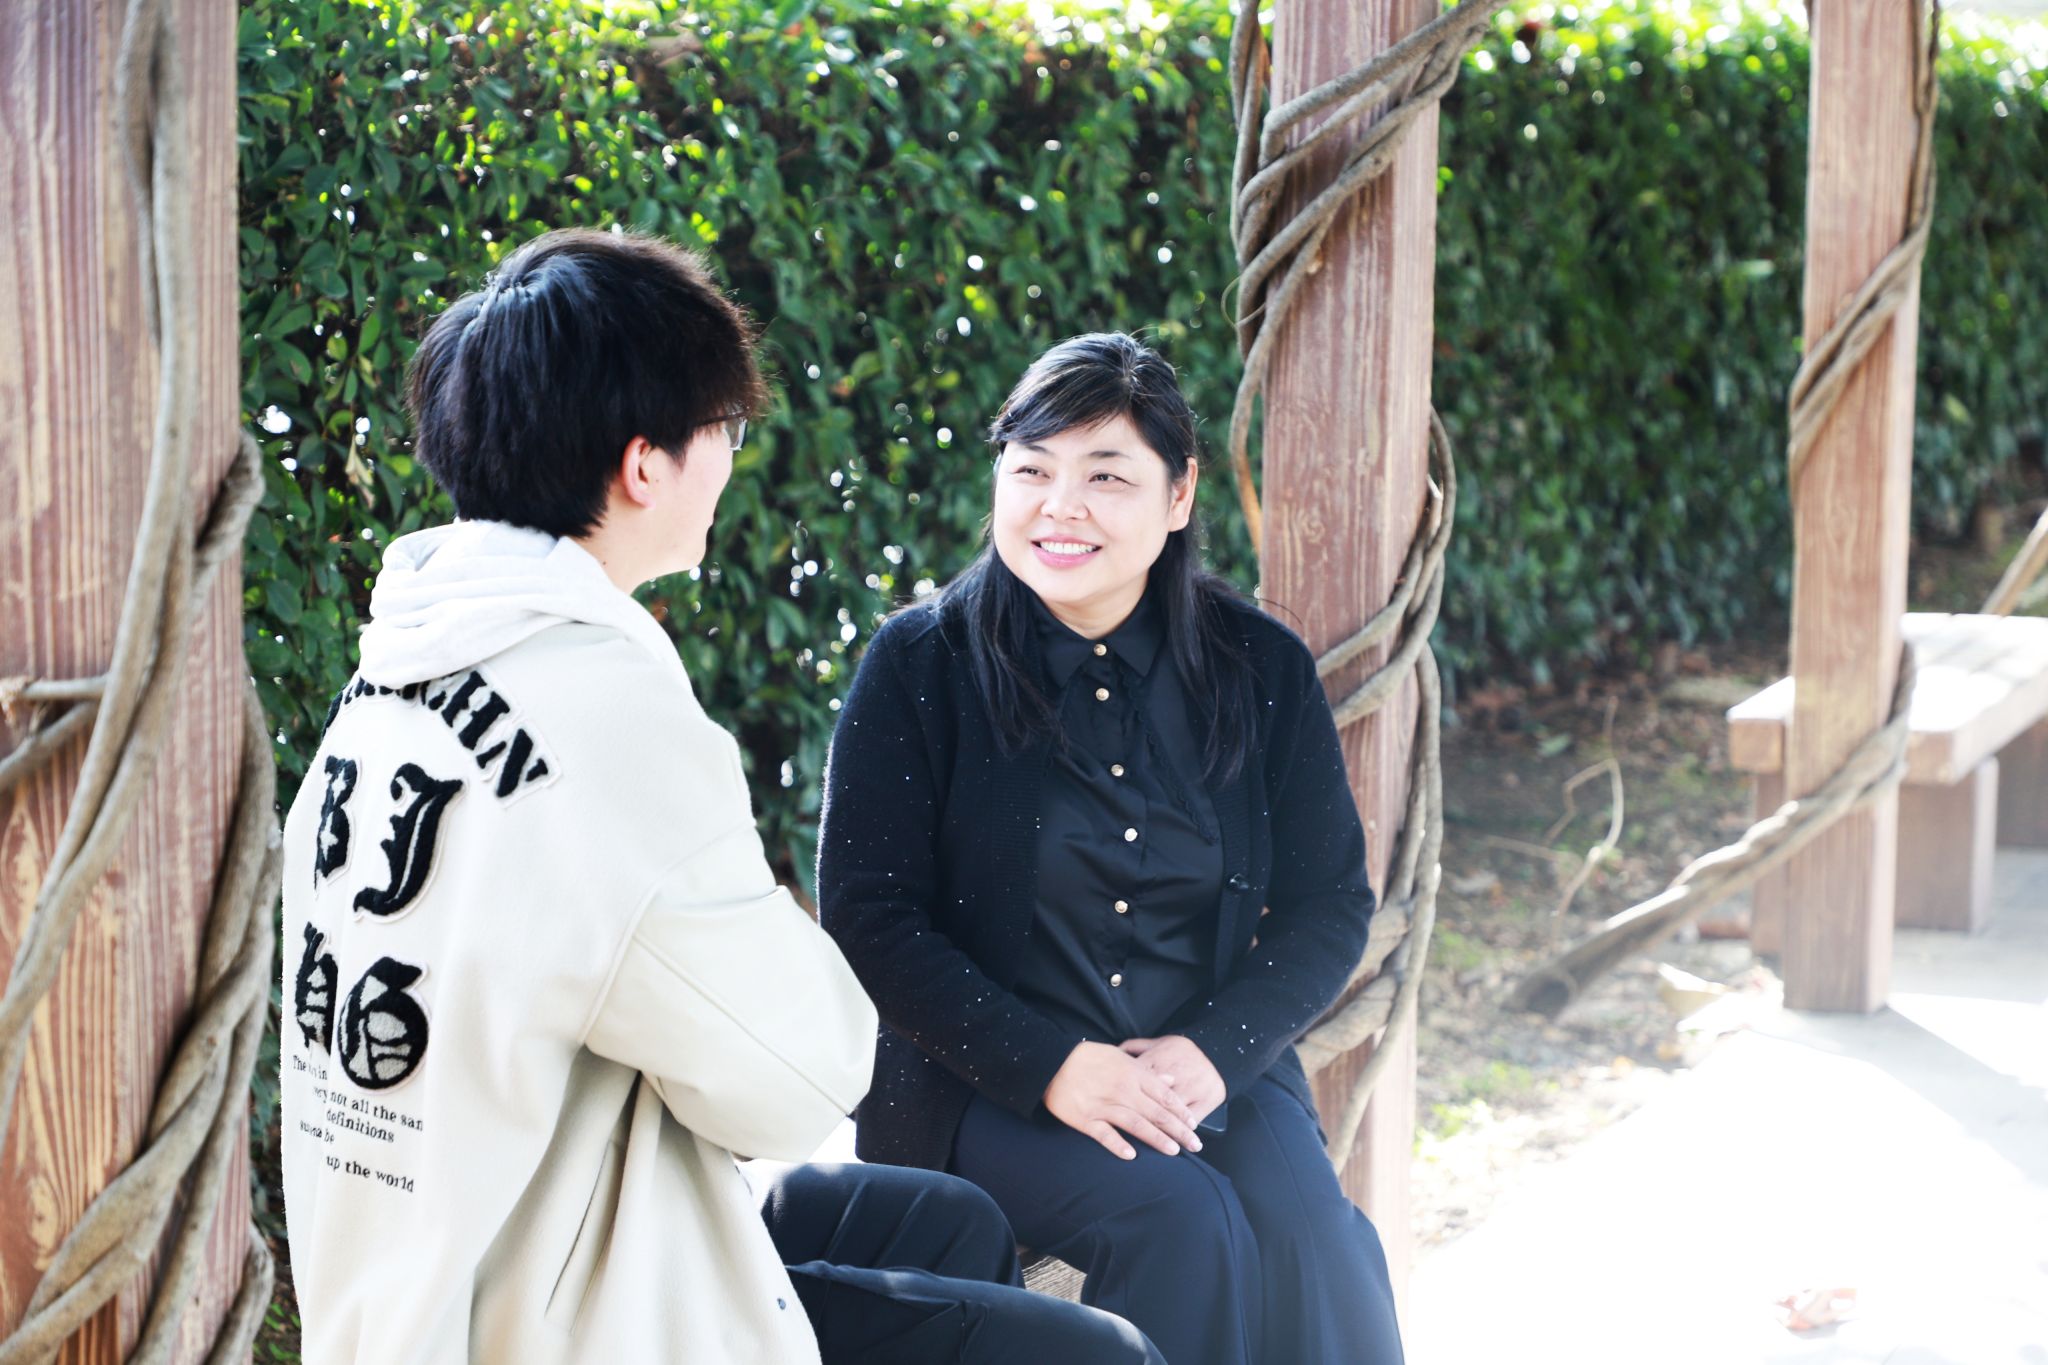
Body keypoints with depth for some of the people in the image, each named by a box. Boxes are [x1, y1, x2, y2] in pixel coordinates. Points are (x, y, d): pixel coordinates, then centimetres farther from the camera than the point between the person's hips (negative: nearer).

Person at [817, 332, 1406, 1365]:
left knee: (1306, 1235, -26)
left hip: (1213, 1072, 3)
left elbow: (1330, 902, 6)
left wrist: (1215, 1049, -12)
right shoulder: (921, 663, -3)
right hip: (977, 1088, -2)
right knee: (1181, 1220, -29)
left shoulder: (1261, 669, 5)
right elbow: (867, 914, -7)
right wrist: (1047, 1065, -17)